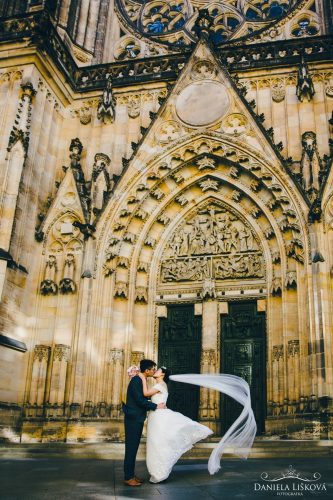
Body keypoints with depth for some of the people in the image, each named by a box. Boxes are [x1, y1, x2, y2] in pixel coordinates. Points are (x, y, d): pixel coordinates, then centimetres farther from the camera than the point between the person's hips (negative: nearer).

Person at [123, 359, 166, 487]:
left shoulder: (141, 381, 12)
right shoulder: (135, 381, -17)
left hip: (138, 419, 9)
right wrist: (156, 406, -14)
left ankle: (131, 475, 19)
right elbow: (139, 400, -21)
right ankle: (128, 477, 3)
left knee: (134, 447, 12)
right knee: (131, 447, -3)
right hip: (133, 419, -9)